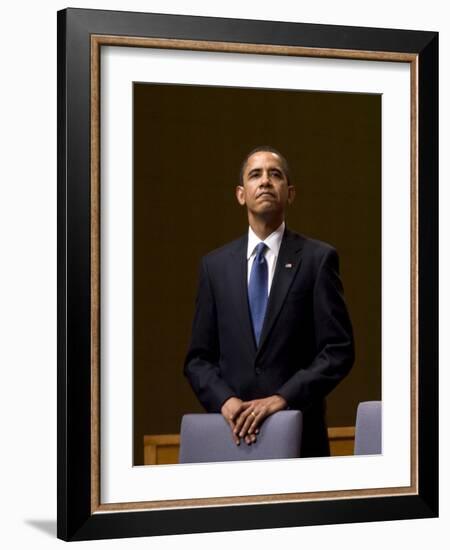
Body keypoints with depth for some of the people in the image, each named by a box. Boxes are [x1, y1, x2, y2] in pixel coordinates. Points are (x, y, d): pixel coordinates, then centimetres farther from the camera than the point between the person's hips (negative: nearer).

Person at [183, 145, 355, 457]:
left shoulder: (319, 258, 0)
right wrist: (225, 401, -10)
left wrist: (282, 398, -14)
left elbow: (339, 351, -5)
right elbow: (198, 358, 8)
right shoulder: (215, 265, 8)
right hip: (232, 433, 2)